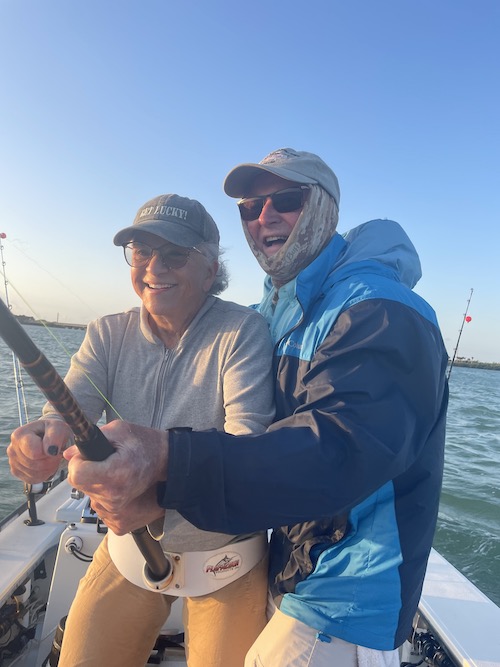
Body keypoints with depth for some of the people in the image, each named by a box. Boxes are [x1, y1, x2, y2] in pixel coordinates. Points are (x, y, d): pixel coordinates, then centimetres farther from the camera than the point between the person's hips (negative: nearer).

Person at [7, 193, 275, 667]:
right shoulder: (108, 335, -2)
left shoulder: (243, 331, -18)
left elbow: (249, 439, -28)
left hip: (224, 551, -3)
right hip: (128, 542, 4)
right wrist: (42, 436, -36)